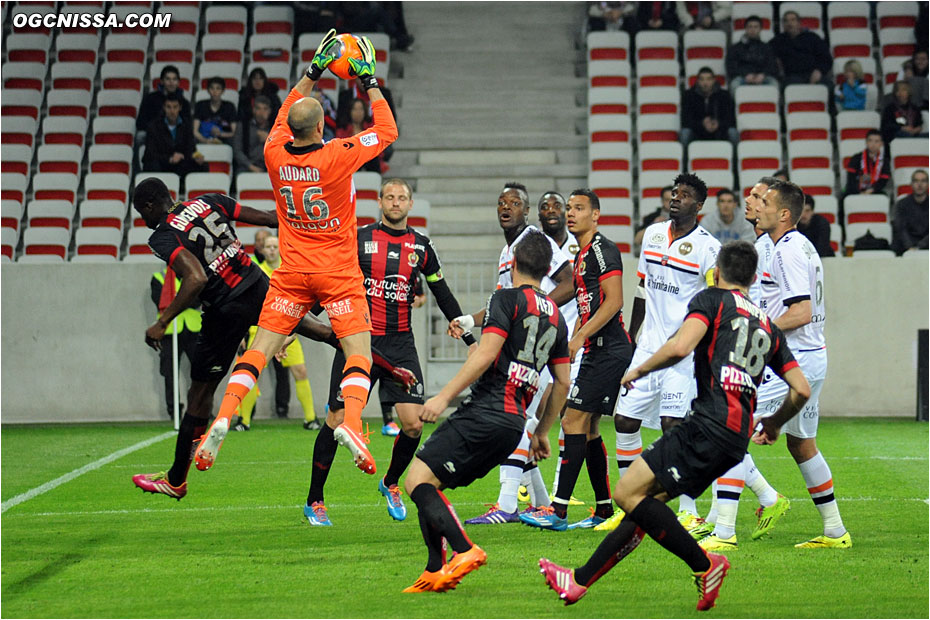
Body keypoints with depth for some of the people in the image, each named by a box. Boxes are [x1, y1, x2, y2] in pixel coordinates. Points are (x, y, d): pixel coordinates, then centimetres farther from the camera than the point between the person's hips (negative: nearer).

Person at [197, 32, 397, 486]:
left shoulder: (275, 155, -5)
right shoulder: (337, 156, -17)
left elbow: (284, 116, 18)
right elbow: (387, 130, -1)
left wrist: (312, 73, 22)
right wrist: (370, 83, 8)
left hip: (292, 273, 3)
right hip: (338, 273, -3)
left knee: (261, 346, 4)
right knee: (359, 349, -2)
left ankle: (223, 417, -12)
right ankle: (350, 420, -25)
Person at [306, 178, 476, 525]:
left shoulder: (421, 246, 9)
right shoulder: (358, 239, 0)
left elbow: (443, 296, 18)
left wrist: (470, 340, 18)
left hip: (400, 344, 3)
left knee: (414, 423, -9)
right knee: (337, 421, -6)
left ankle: (391, 483, 19)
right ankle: (314, 500, 9)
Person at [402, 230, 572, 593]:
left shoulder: (507, 299, -2)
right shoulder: (556, 317, 20)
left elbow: (486, 354, -15)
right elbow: (563, 382, 23)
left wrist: (444, 396, -17)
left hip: (485, 412, -8)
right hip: (514, 424, 8)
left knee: (417, 480, -12)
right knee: (429, 487, 14)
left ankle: (465, 551, -26)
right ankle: (435, 573, 4)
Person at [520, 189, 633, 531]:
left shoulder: (603, 249, -10)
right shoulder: (581, 256, 19)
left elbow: (614, 301, -19)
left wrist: (580, 336, -21)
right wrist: (570, 342, 20)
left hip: (608, 351, -10)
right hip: (595, 351, 10)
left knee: (575, 420, -13)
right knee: (587, 427, 10)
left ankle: (559, 511, -15)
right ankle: (604, 510, 14)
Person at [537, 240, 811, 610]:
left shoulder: (711, 300, 4)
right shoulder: (768, 327, 23)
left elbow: (680, 347, -14)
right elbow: (801, 389, 19)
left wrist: (638, 371, 3)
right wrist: (773, 426, 36)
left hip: (710, 424, -8)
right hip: (737, 439, 8)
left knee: (628, 493, -9)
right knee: (646, 502, 12)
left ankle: (704, 565, -11)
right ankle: (580, 581, 14)